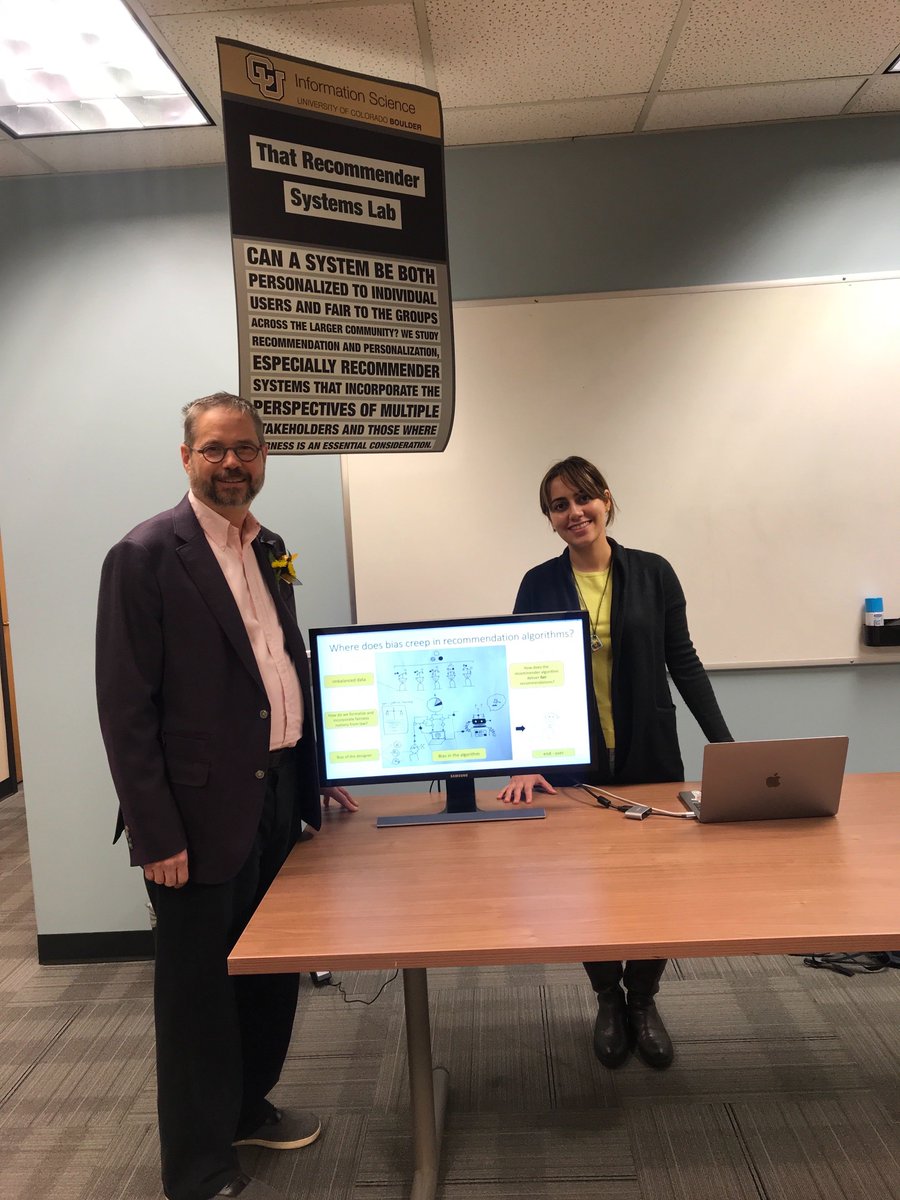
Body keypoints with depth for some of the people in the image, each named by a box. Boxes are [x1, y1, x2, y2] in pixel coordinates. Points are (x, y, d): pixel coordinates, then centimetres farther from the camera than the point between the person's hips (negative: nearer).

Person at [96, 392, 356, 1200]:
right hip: (203, 811, -7)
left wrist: (317, 773, 16)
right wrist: (156, 835, -16)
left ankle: (248, 1108, 45)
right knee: (201, 991, 10)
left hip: (278, 798, 7)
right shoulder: (146, 555, -12)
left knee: (273, 970, 21)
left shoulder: (269, 549, 10)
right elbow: (125, 708, -15)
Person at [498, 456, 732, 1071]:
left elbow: (684, 664, 1)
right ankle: (609, 1001, 34)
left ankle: (644, 1001, 33)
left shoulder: (653, 573, -2)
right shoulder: (540, 584, -2)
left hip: (650, 757, 0)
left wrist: (726, 746, -4)